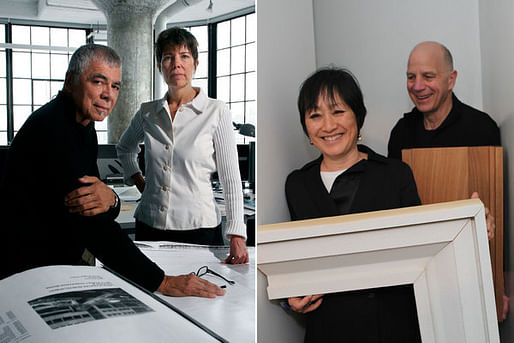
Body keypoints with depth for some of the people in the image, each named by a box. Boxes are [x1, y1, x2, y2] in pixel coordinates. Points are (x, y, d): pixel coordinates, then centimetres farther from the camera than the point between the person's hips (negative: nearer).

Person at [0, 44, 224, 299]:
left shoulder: (84, 128, 10)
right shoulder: (50, 127, -19)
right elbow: (90, 224, -27)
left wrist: (110, 200, -20)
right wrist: (161, 282, -29)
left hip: (60, 265, 8)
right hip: (24, 271, -8)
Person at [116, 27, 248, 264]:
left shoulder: (216, 112, -6)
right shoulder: (147, 112, 5)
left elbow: (230, 178, -8)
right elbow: (125, 148, 26)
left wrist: (236, 236, -14)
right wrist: (140, 183, 11)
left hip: (198, 227, -3)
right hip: (149, 226, 4)